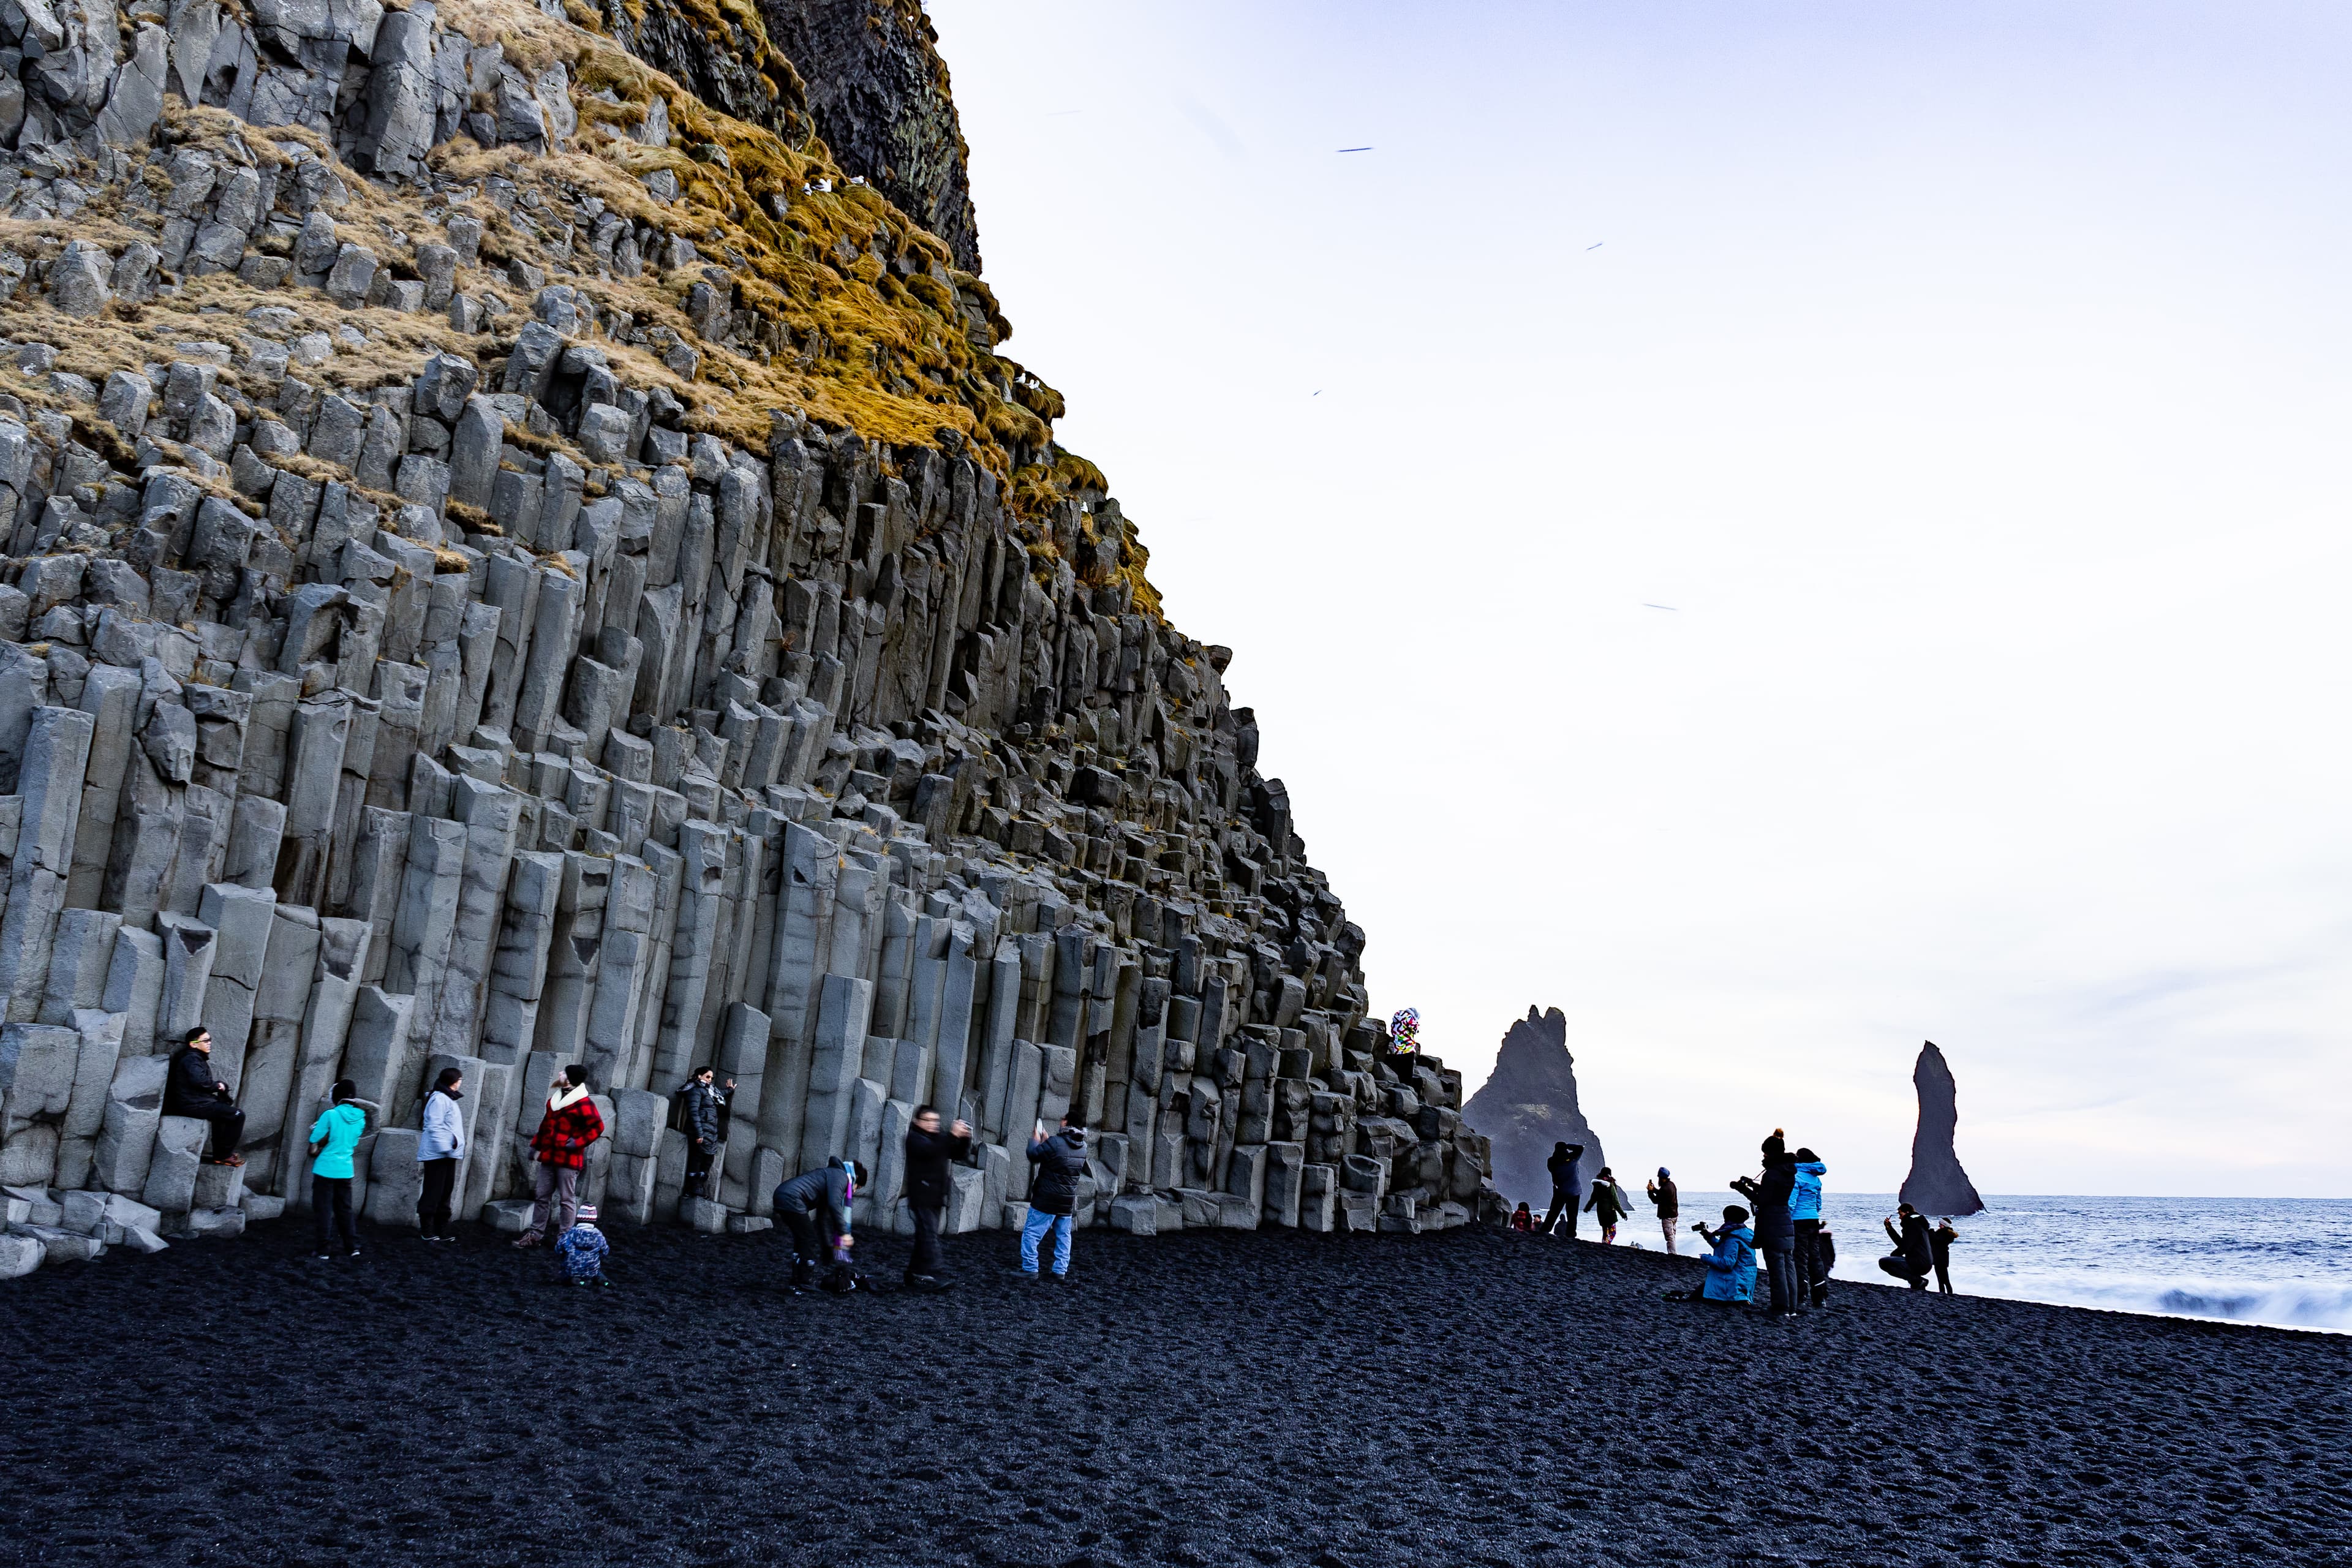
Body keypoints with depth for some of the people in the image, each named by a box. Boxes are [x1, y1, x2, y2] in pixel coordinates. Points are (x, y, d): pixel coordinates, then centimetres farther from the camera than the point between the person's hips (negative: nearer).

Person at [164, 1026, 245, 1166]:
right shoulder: (192, 1059, -15)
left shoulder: (196, 1058, 18)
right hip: (193, 1105, -11)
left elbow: (206, 1082, 19)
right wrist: (217, 1086, -14)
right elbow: (200, 1081, -31)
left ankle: (220, 1152, 29)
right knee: (237, 1116, -12)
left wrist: (218, 1086, 0)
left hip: (195, 1101, 11)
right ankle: (224, 1155, -4)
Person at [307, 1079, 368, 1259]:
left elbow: (314, 1148, -10)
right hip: (345, 1170, 5)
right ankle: (352, 1247, 9)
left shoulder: (330, 1115, -14)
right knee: (344, 1210, 14)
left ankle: (323, 1250, 6)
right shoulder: (359, 1118, 2)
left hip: (325, 1169, -5)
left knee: (322, 1211, 4)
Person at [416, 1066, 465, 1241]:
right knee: (433, 1192, -5)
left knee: (445, 1191, 12)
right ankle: (428, 1230, -1)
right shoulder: (439, 1099, -13)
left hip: (447, 1154, 10)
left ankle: (442, 1229, 18)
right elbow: (435, 1127, -20)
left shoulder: (448, 1099, 19)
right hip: (437, 1154, -10)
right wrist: (444, 1147, -24)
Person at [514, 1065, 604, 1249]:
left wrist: (579, 1142, -18)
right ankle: (536, 1234, 19)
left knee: (567, 1199, -1)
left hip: (568, 1160, -8)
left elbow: (597, 1127, -17)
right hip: (548, 1157, 8)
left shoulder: (583, 1103, -13)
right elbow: (546, 1124, 23)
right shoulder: (555, 1099, 15)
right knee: (541, 1196, 12)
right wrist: (536, 1144, 21)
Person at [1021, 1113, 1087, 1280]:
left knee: (1031, 1233, 1)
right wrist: (1045, 1141, 17)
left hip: (1046, 1200, -6)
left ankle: (1030, 1269, 0)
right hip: (1068, 1202, 6)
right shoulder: (1082, 1147, 4)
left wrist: (1035, 1141, 9)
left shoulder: (1055, 1142, -19)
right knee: (1063, 1236, 14)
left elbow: (1034, 1156, -8)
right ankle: (1061, 1270, 13)